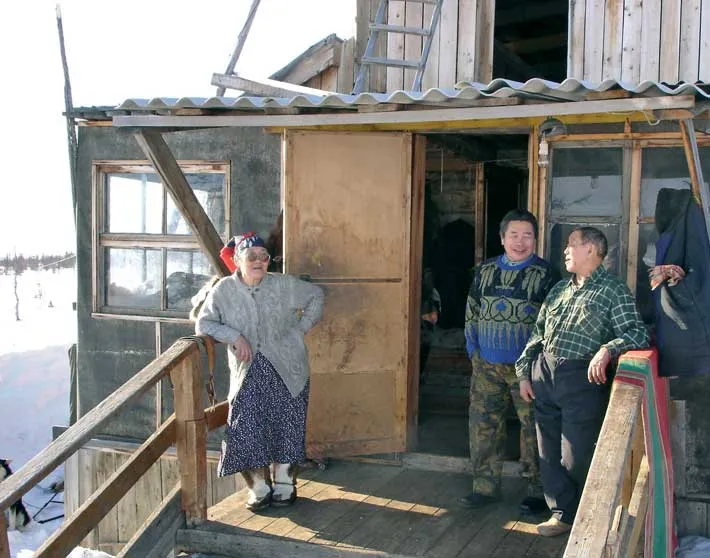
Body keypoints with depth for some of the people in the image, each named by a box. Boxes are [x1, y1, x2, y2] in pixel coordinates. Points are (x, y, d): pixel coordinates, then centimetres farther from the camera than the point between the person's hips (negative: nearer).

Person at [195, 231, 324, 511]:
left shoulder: (284, 285, 0)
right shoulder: (224, 290, -1)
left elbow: (316, 296, 13)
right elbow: (203, 323, -3)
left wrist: (302, 327, 3)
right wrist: (234, 336, -16)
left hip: (287, 372, 0)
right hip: (248, 375, 0)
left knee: (286, 429, 2)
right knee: (248, 430, -7)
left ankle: (284, 485, 19)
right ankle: (259, 489, 9)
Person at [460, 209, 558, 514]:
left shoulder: (545, 273, -3)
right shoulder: (485, 270, 9)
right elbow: (472, 313, 15)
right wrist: (473, 350, 10)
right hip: (487, 366, 4)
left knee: (533, 427, 1)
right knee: (482, 423, 7)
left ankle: (538, 491, 13)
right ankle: (486, 486, 20)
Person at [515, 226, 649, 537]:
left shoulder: (613, 290, -2)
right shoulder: (559, 290, 17)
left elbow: (637, 332, -12)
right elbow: (537, 334, 20)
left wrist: (607, 349, -30)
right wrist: (524, 372, 14)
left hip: (582, 379, -6)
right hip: (544, 376, 6)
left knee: (576, 458, -2)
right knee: (549, 453, 9)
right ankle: (562, 514, 23)